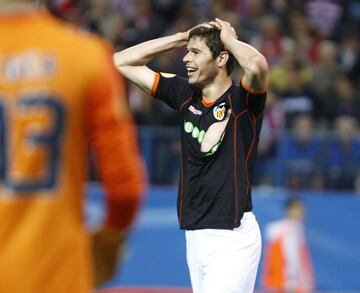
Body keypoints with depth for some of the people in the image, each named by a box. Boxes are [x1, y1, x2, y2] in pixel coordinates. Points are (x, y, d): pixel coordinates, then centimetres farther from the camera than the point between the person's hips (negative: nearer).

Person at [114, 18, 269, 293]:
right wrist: (181, 38, 8)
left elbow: (257, 64, -32)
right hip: (195, 236, 7)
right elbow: (122, 61, 15)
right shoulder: (186, 95, 9)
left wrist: (229, 39, -12)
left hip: (232, 237, -7)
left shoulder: (242, 101, -8)